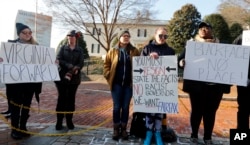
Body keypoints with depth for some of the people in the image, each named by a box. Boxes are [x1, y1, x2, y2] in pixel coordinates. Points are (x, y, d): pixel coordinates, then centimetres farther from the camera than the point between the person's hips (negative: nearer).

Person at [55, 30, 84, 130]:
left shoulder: (79, 50, 8)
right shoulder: (62, 48, 8)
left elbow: (81, 63, -4)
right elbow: (58, 60, -6)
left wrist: (73, 70, -20)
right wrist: (70, 66, -19)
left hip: (74, 78, 1)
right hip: (62, 76, 0)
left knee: (71, 99, 6)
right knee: (61, 98, 1)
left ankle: (69, 121, 17)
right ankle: (59, 121, 10)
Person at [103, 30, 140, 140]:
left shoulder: (134, 51, 4)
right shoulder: (113, 51, 4)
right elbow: (106, 64, 8)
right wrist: (108, 77, -1)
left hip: (129, 84, 1)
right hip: (116, 83, 0)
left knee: (125, 107, 8)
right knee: (116, 107, 4)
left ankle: (123, 129, 22)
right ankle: (116, 129, 18)